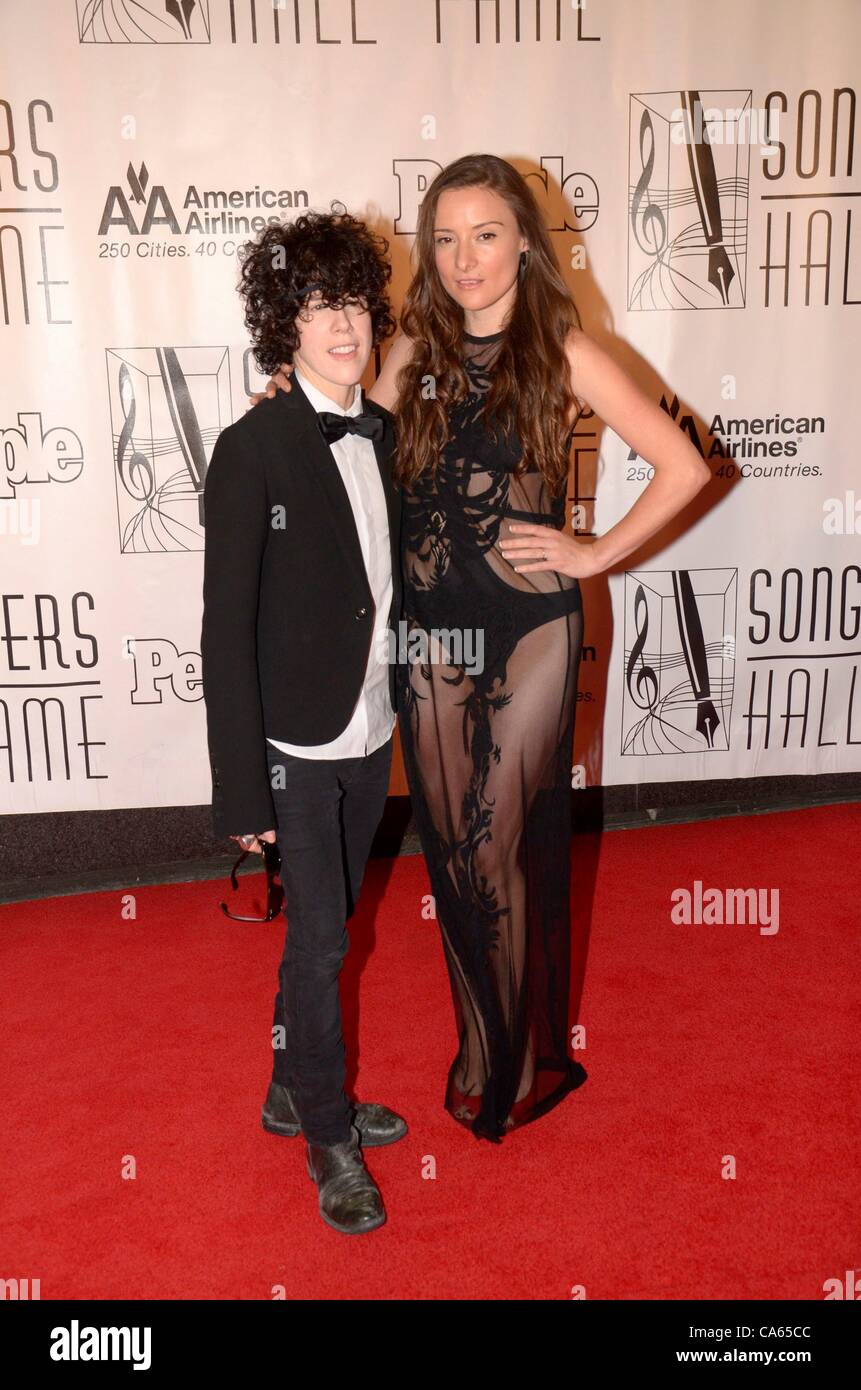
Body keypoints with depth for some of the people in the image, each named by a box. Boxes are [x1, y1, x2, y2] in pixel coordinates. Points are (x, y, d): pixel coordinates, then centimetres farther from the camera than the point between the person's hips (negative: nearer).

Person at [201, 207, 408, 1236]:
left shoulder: (385, 436, 4)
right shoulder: (254, 448, -14)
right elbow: (226, 627, -15)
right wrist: (242, 787, -16)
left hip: (370, 732, 6)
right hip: (297, 743, -5)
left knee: (325, 929, 19)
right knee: (319, 939, 6)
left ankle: (296, 1092, 42)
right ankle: (330, 1140, 29)